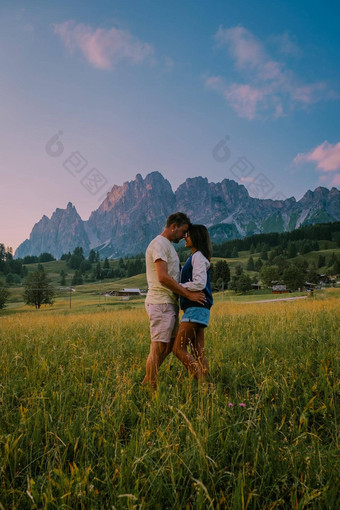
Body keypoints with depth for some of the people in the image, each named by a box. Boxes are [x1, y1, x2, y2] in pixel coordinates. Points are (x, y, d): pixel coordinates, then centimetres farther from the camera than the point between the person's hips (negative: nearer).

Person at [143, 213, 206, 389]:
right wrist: (189, 294, -19)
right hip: (161, 303, -10)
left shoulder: (168, 245, 21)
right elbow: (163, 277, -22)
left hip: (169, 303, 10)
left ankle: (147, 383, 22)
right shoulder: (159, 244, -12)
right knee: (159, 348, -4)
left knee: (169, 345, 13)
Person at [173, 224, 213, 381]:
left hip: (196, 307, -10)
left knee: (178, 348, -10)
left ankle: (201, 381, -9)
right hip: (196, 309, 10)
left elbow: (199, 284, -19)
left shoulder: (199, 256, -8)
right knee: (197, 352, 7)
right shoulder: (194, 257, 22)